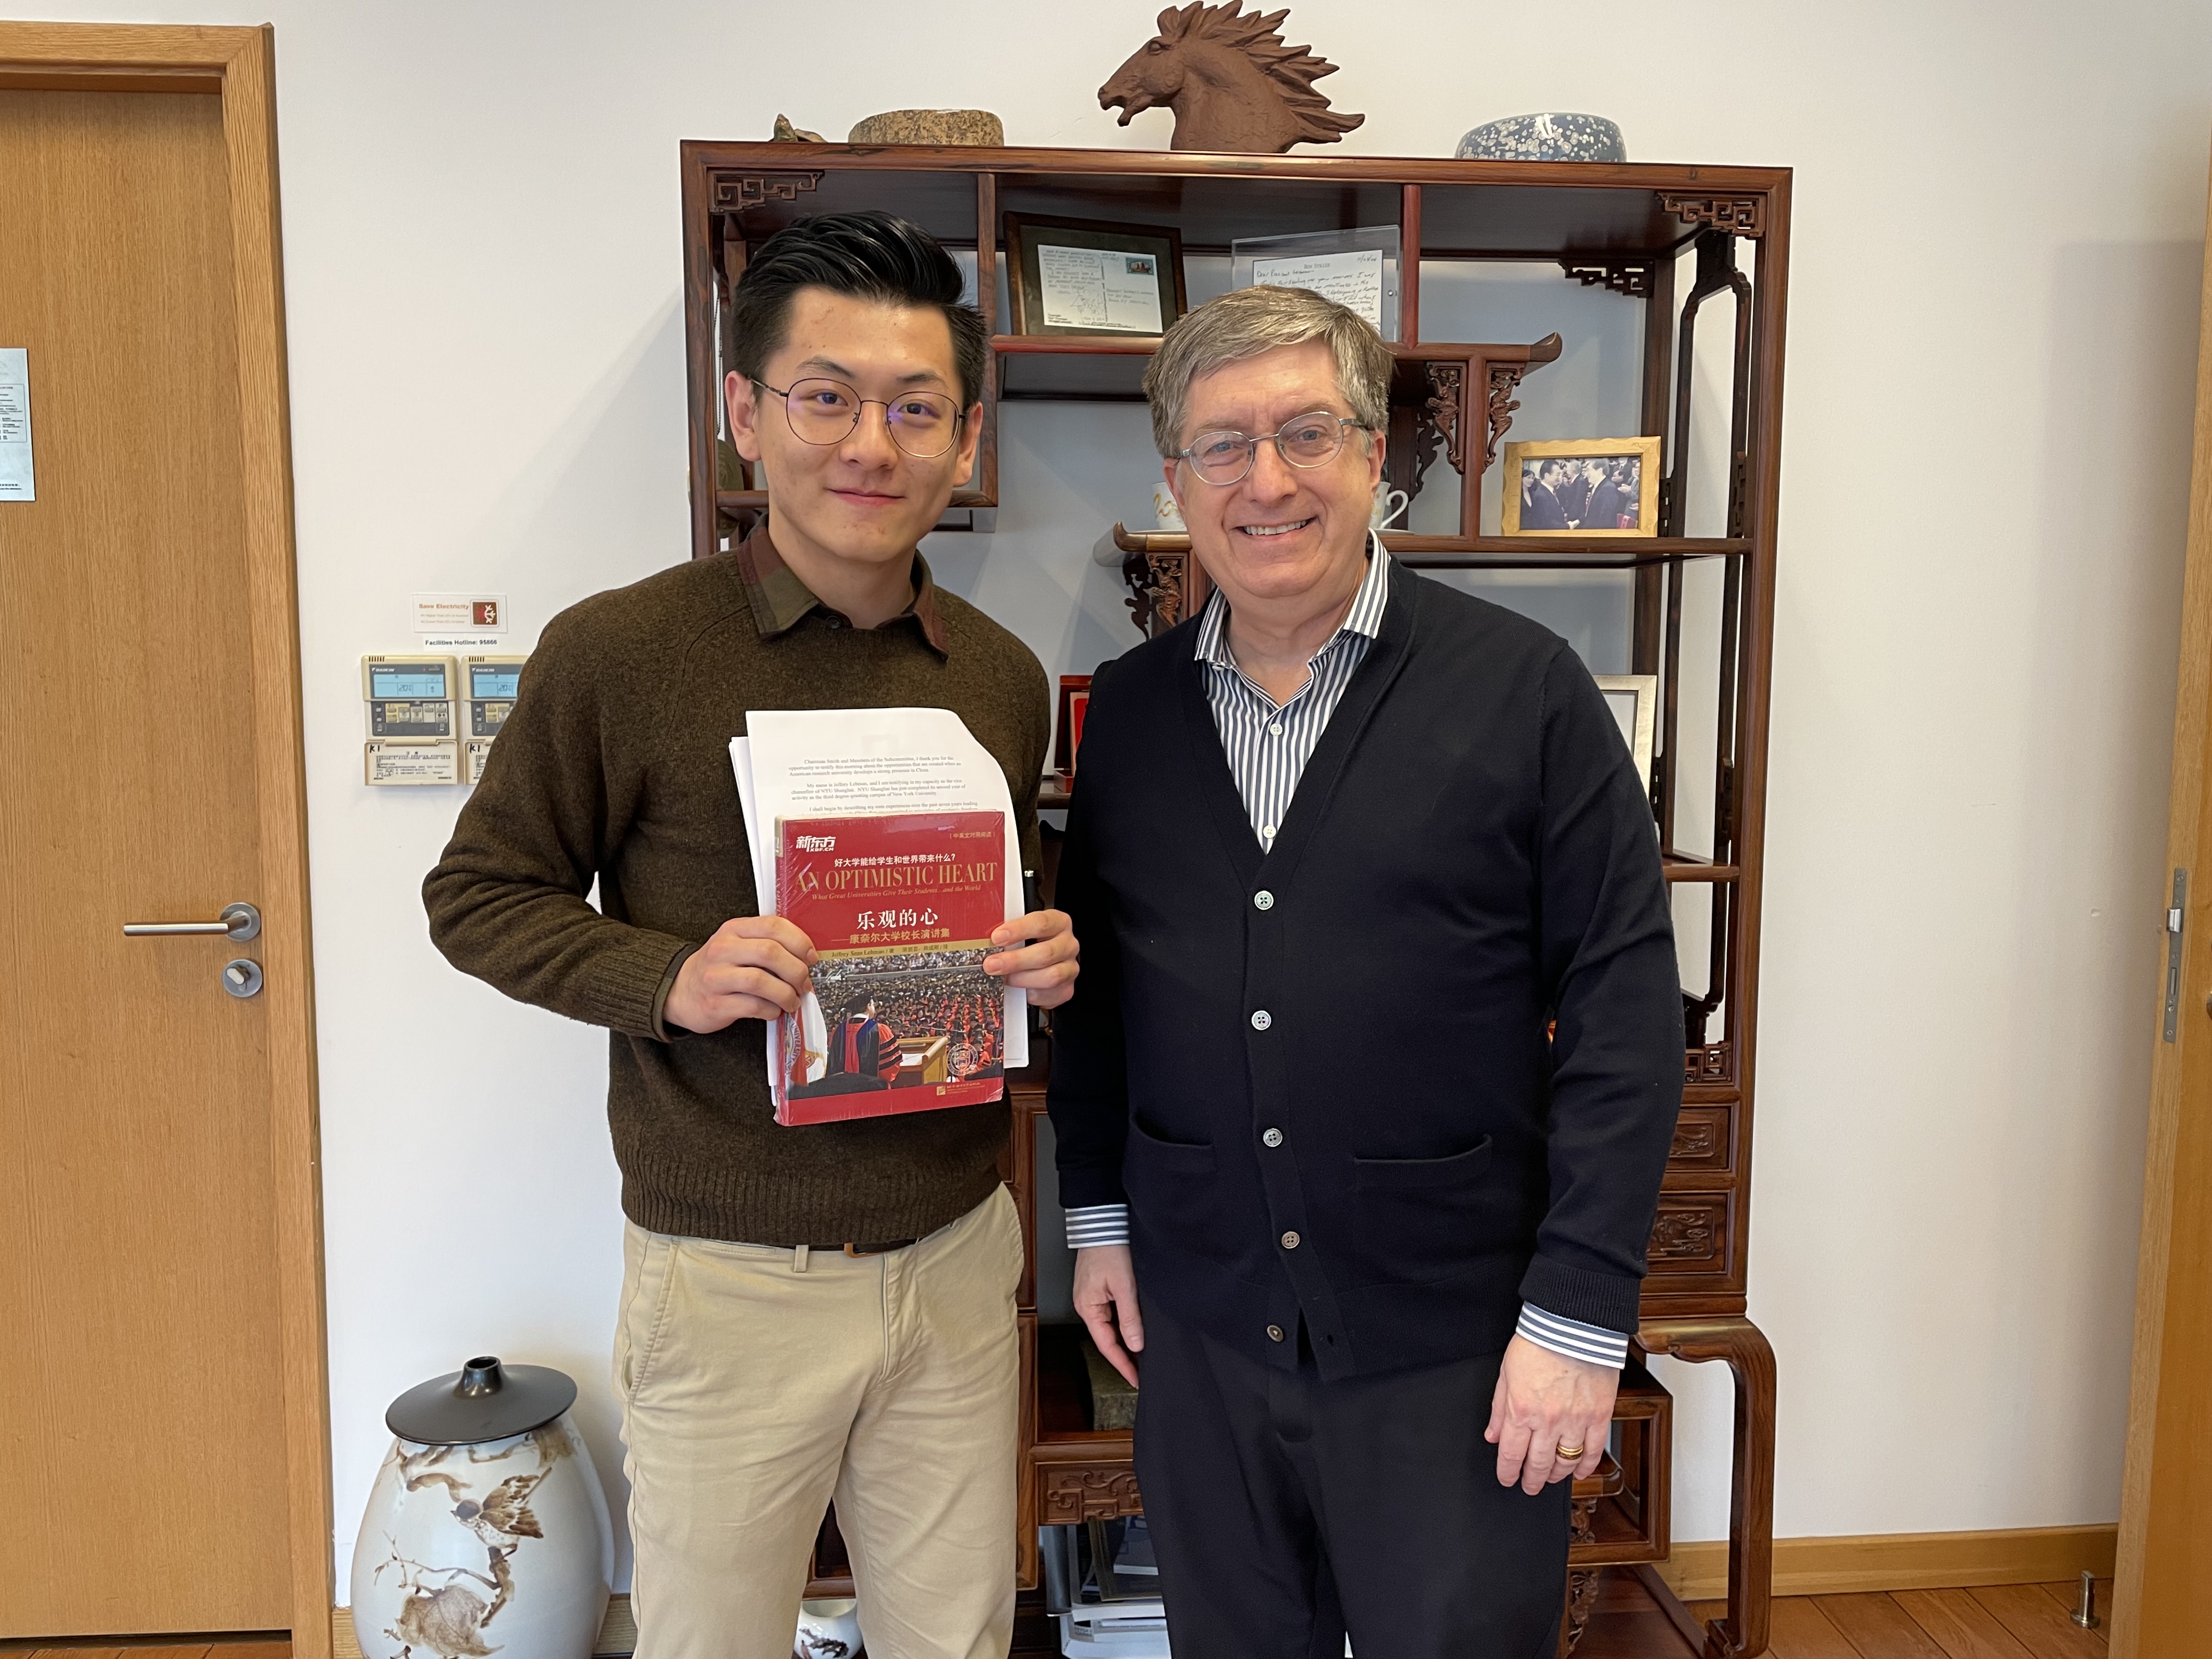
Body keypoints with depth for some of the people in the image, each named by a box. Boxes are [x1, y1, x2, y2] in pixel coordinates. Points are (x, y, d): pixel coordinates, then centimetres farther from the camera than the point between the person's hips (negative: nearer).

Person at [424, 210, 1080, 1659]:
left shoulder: (1003, 676, 3)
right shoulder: (620, 651, -12)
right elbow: (480, 894, -4)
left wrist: (1046, 958, -6)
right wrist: (667, 979, -20)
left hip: (958, 1255, 4)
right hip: (731, 1277, -4)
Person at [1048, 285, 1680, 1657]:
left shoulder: (1524, 690, -9)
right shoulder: (1132, 709, 3)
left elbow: (1625, 1001, -10)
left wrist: (1581, 1313, -12)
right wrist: (1099, 1217, 11)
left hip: (1451, 1338, -3)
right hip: (1201, 1325, 4)